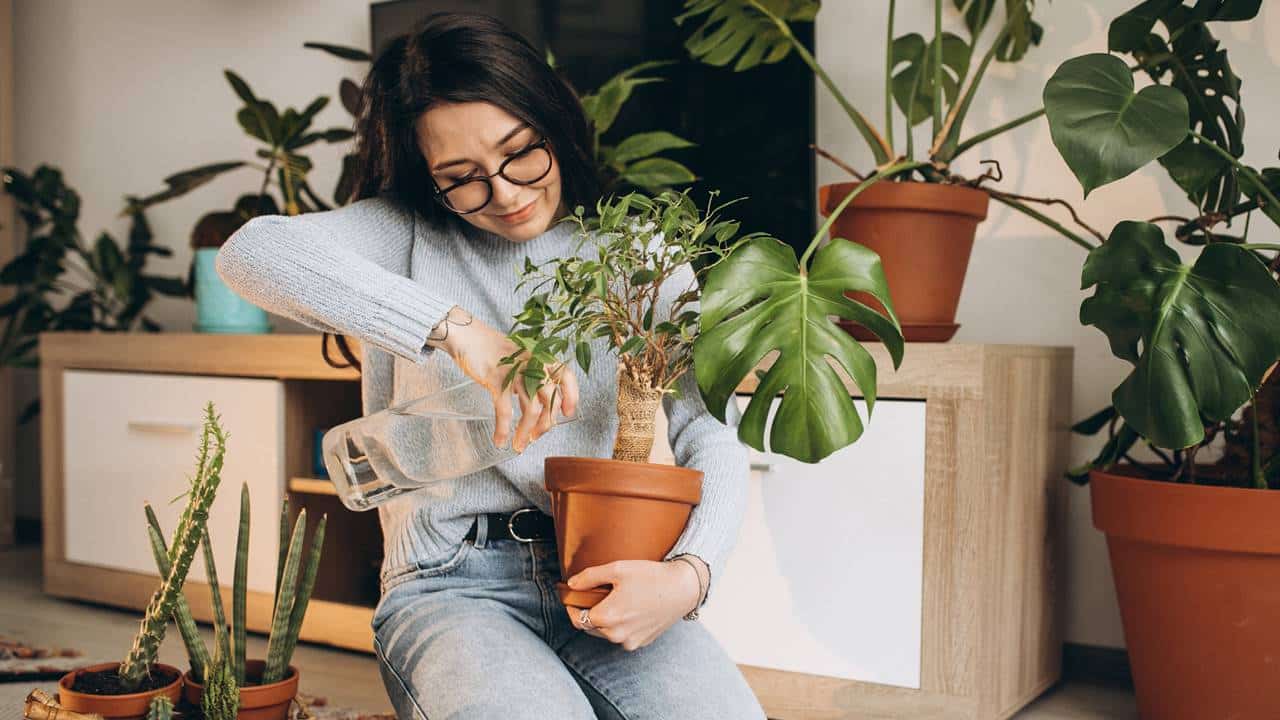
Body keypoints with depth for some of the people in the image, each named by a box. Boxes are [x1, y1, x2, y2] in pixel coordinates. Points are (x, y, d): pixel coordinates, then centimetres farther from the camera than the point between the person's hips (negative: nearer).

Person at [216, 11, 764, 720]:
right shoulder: (409, 234, 4)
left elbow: (710, 432, 1)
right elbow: (250, 252, -15)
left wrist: (689, 572, -20)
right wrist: (455, 328, -25)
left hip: (606, 579, 2)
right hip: (452, 583, -1)